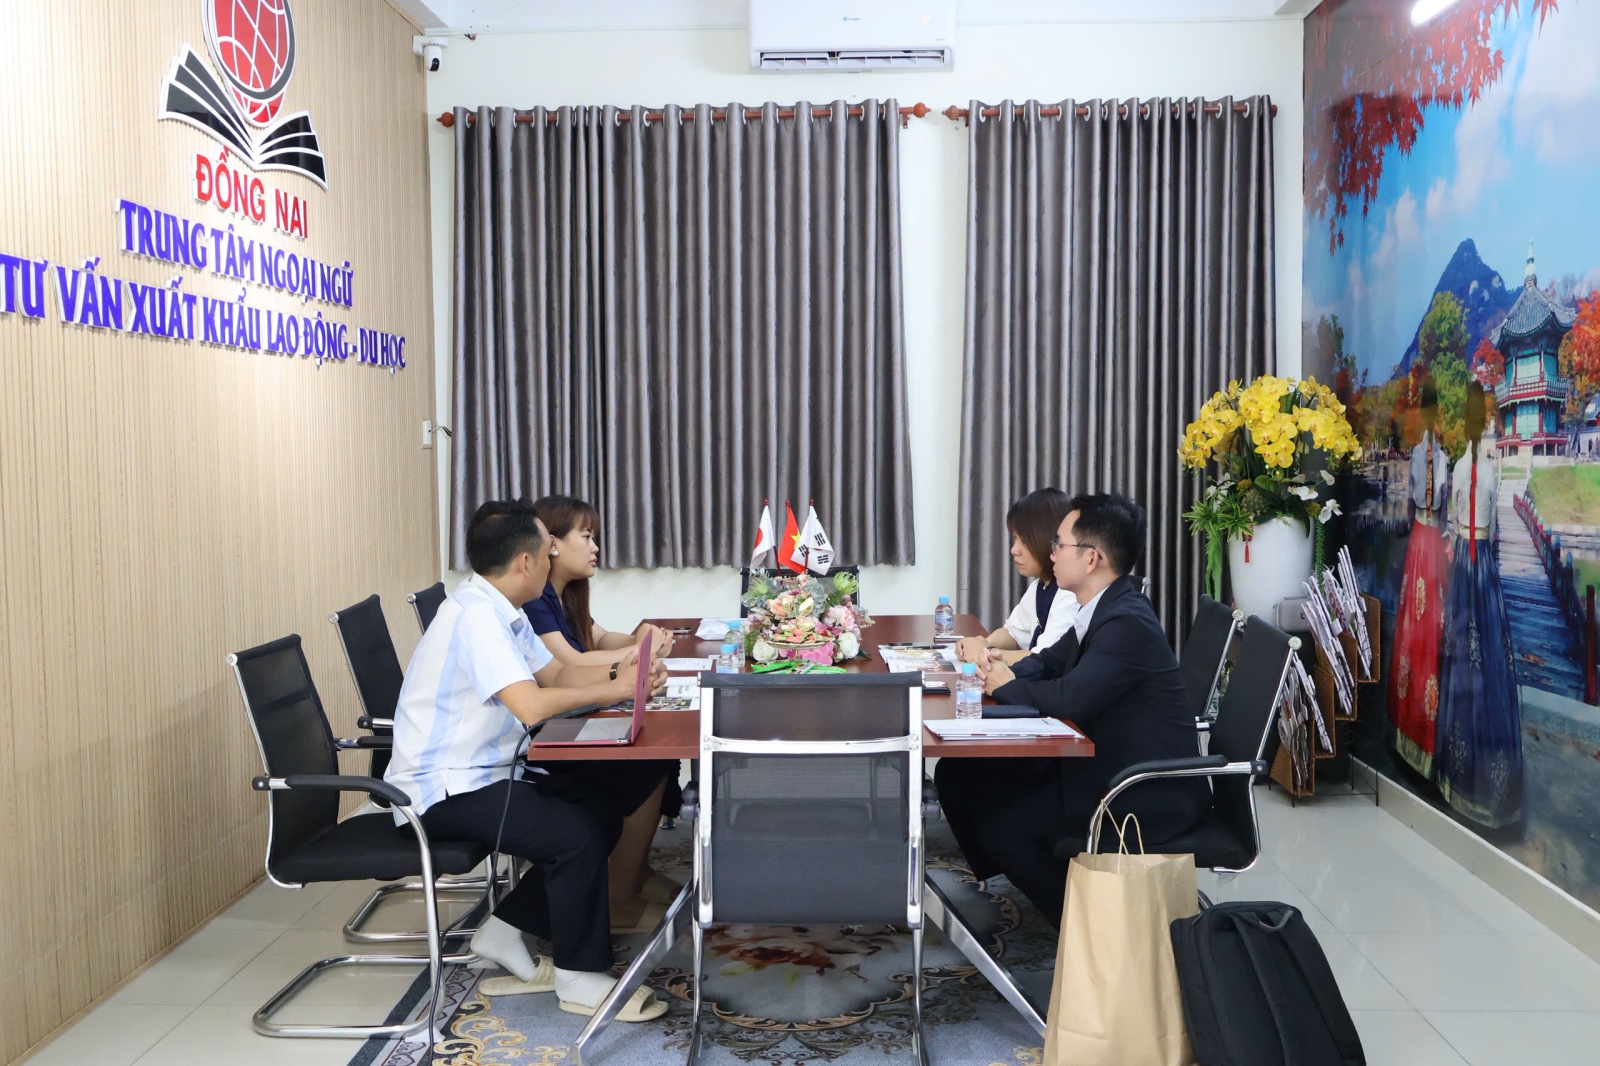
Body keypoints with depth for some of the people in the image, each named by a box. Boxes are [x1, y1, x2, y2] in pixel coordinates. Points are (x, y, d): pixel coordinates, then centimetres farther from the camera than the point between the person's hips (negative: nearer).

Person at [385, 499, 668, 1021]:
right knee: (578, 835, -22)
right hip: (442, 790, -10)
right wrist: (614, 689, -21)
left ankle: (503, 932, 13)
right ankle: (580, 979, -4)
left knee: (603, 821, 6)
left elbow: (554, 673, 13)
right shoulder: (475, 615, -23)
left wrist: (618, 669, -5)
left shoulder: (502, 611, 8)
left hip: (480, 774, 10)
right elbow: (531, 704, -33)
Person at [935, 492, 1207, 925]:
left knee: (998, 825, -17)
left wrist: (1008, 686, -13)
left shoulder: (1128, 623, -25)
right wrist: (1009, 671, -5)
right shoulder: (1106, 609, 6)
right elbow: (1051, 661, 17)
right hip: (1100, 760, 10)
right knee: (959, 774, 5)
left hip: (1147, 795, -10)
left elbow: (1071, 699, -32)